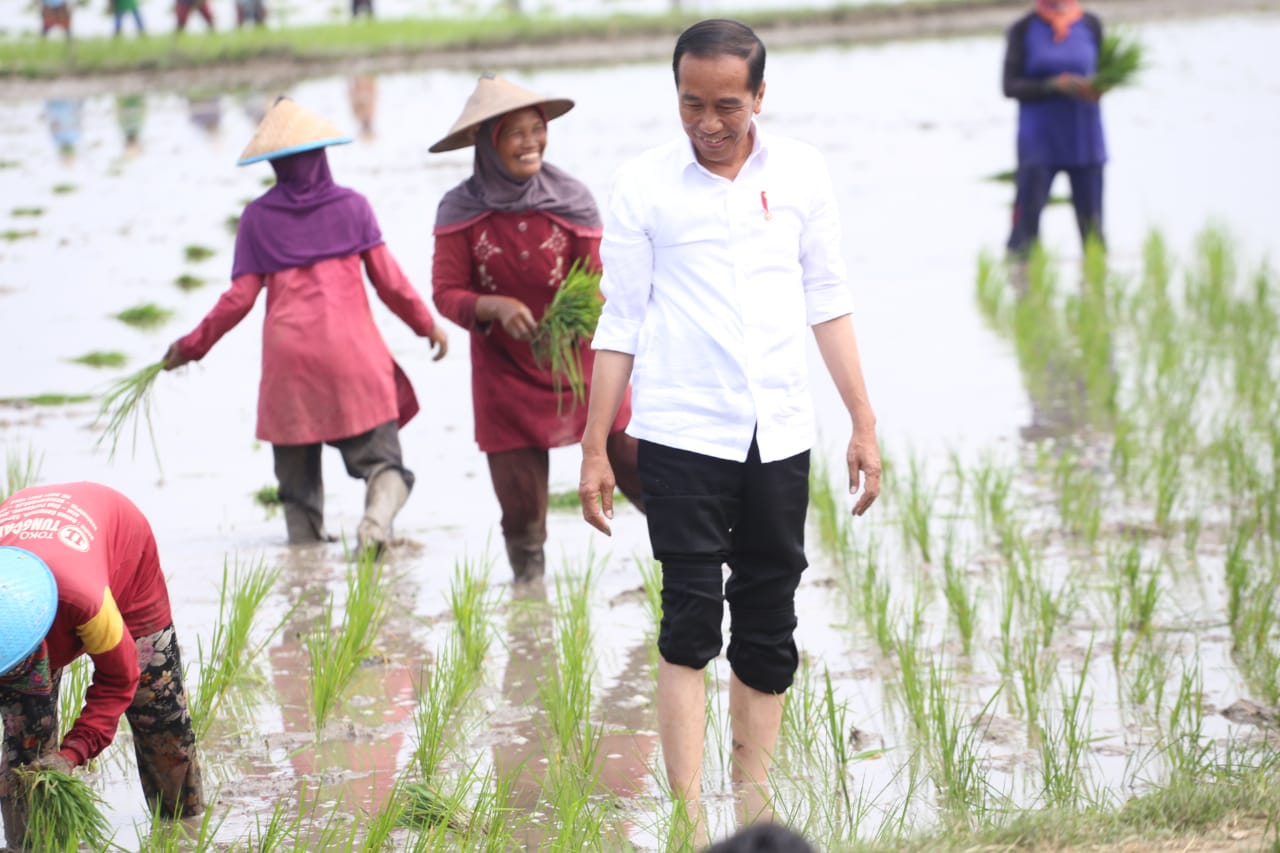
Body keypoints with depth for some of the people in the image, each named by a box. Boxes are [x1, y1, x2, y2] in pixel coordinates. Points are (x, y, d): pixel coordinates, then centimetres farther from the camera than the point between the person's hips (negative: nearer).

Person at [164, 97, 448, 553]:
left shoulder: (258, 217, 5)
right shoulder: (351, 206, 6)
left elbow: (239, 298, 2)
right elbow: (389, 281, 5)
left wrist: (191, 346, 14)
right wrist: (428, 325, 21)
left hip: (288, 359, 1)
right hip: (352, 354, -1)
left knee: (298, 482, 12)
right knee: (382, 462, -1)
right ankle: (376, 519, -30)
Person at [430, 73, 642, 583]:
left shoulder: (570, 200, -8)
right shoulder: (460, 212, -9)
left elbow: (597, 279, -2)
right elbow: (447, 293, -8)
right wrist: (496, 307, -27)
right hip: (505, 374, 0)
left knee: (636, 467, -4)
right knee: (519, 503, 5)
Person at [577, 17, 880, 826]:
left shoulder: (802, 174, 5)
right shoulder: (645, 184, -1)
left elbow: (827, 301, 11)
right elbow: (621, 322, 3)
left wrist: (864, 423, 8)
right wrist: (594, 449, 2)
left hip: (779, 434, 3)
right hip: (681, 434, -3)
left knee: (769, 631, 8)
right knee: (690, 624, -8)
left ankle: (754, 802, 18)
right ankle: (688, 813, -8)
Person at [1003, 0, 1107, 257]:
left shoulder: (1090, 24, 4)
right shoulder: (1023, 30, -1)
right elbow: (1011, 86, -4)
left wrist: (1096, 88, -13)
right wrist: (1054, 85, -19)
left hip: (1085, 140, 2)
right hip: (1039, 142, -2)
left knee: (1092, 226, 4)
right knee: (1027, 220, -5)